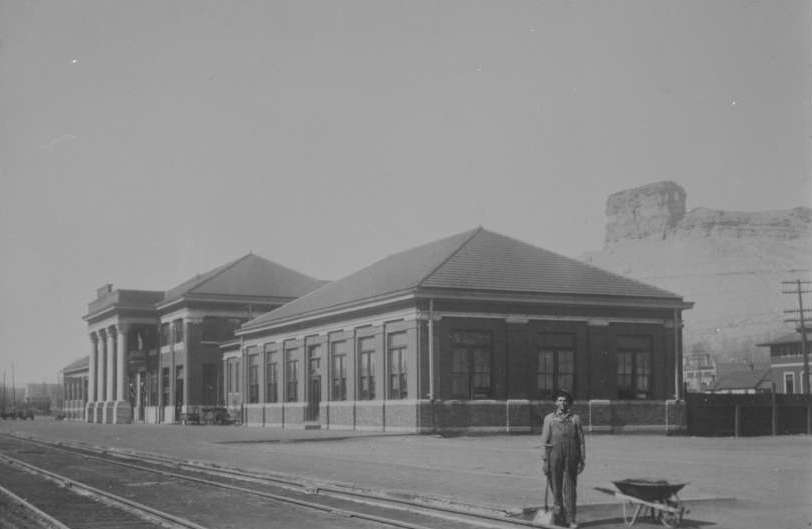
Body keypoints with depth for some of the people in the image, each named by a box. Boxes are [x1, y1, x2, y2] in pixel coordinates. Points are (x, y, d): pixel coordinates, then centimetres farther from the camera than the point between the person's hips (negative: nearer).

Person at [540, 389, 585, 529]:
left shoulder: (575, 418, 7)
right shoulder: (549, 419, 6)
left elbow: (581, 440, 7)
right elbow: (544, 441, 5)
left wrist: (582, 460, 2)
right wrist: (544, 460, -1)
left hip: (571, 458, 0)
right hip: (554, 456, 0)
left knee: (570, 489, -3)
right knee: (556, 489, 4)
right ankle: (559, 517, 14)